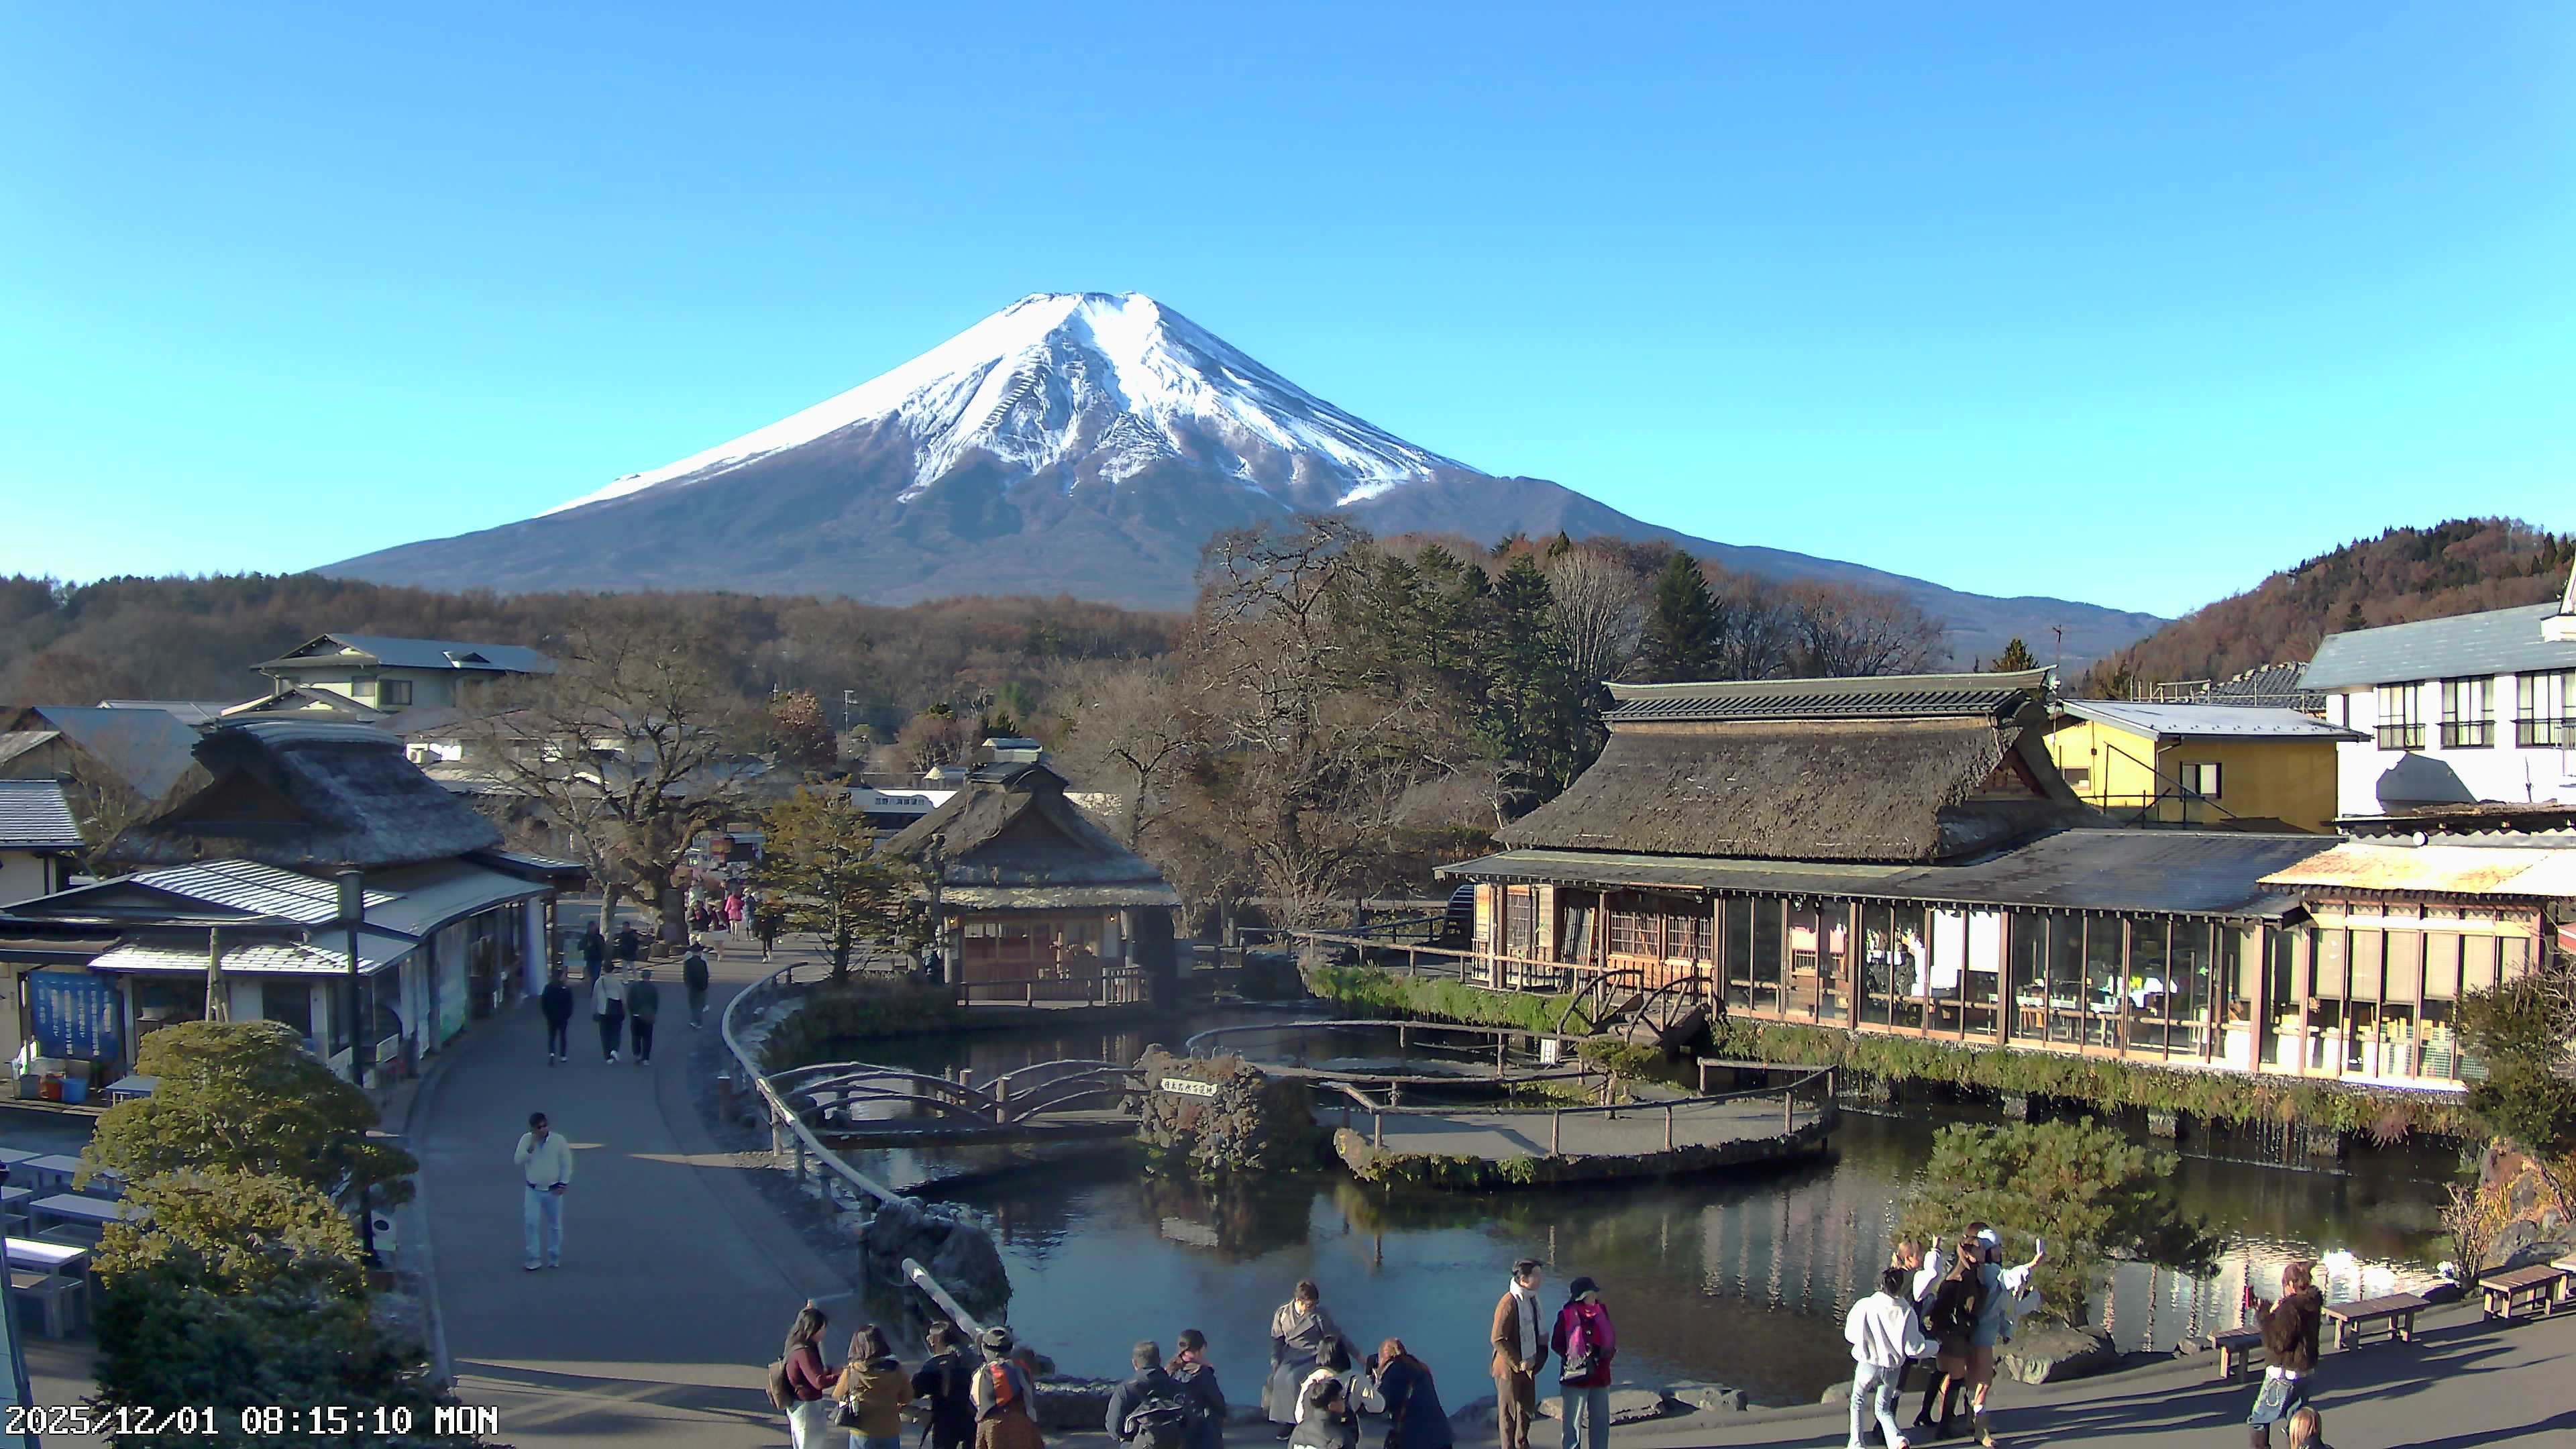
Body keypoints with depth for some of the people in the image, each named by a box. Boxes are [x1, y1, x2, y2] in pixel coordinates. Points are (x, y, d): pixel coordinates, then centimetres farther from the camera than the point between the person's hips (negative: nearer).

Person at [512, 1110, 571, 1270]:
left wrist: (563, 1184, -6)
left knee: (555, 1225, 9)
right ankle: (534, 1259, -3)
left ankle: (554, 1258, 23)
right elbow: (518, 1160, -14)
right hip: (533, 1190, 0)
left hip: (553, 1191, 0)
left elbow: (567, 1164, -3)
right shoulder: (526, 1139, -7)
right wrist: (531, 1147, -25)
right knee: (531, 1223, -12)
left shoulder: (558, 1140, -9)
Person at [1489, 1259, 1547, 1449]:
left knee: (1526, 1411, 19)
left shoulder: (1531, 1299, 5)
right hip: (1510, 1369, -8)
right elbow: (1498, 1340, -22)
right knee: (1509, 1412, 5)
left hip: (1528, 1367, 8)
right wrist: (1519, 1362, -21)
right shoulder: (1508, 1304, -22)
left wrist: (1537, 1358, 8)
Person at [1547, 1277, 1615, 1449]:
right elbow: (1556, 1344, -4)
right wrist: (1572, 1358, -14)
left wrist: (1610, 1352, -5)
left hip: (1600, 1375, 5)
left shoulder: (1601, 1311, 3)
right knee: (1573, 1422, 4)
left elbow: (1610, 1338, 14)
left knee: (1601, 1421, 14)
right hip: (1576, 1376, -5)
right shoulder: (1566, 1315, -12)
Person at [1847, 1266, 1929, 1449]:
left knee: (1858, 1401, 25)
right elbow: (1913, 1348, -8)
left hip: (1868, 1365, -1)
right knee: (1883, 1409, 18)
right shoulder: (1907, 1312, -11)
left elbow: (1850, 1335, -5)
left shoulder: (1864, 1306, -14)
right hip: (1893, 1368, 1)